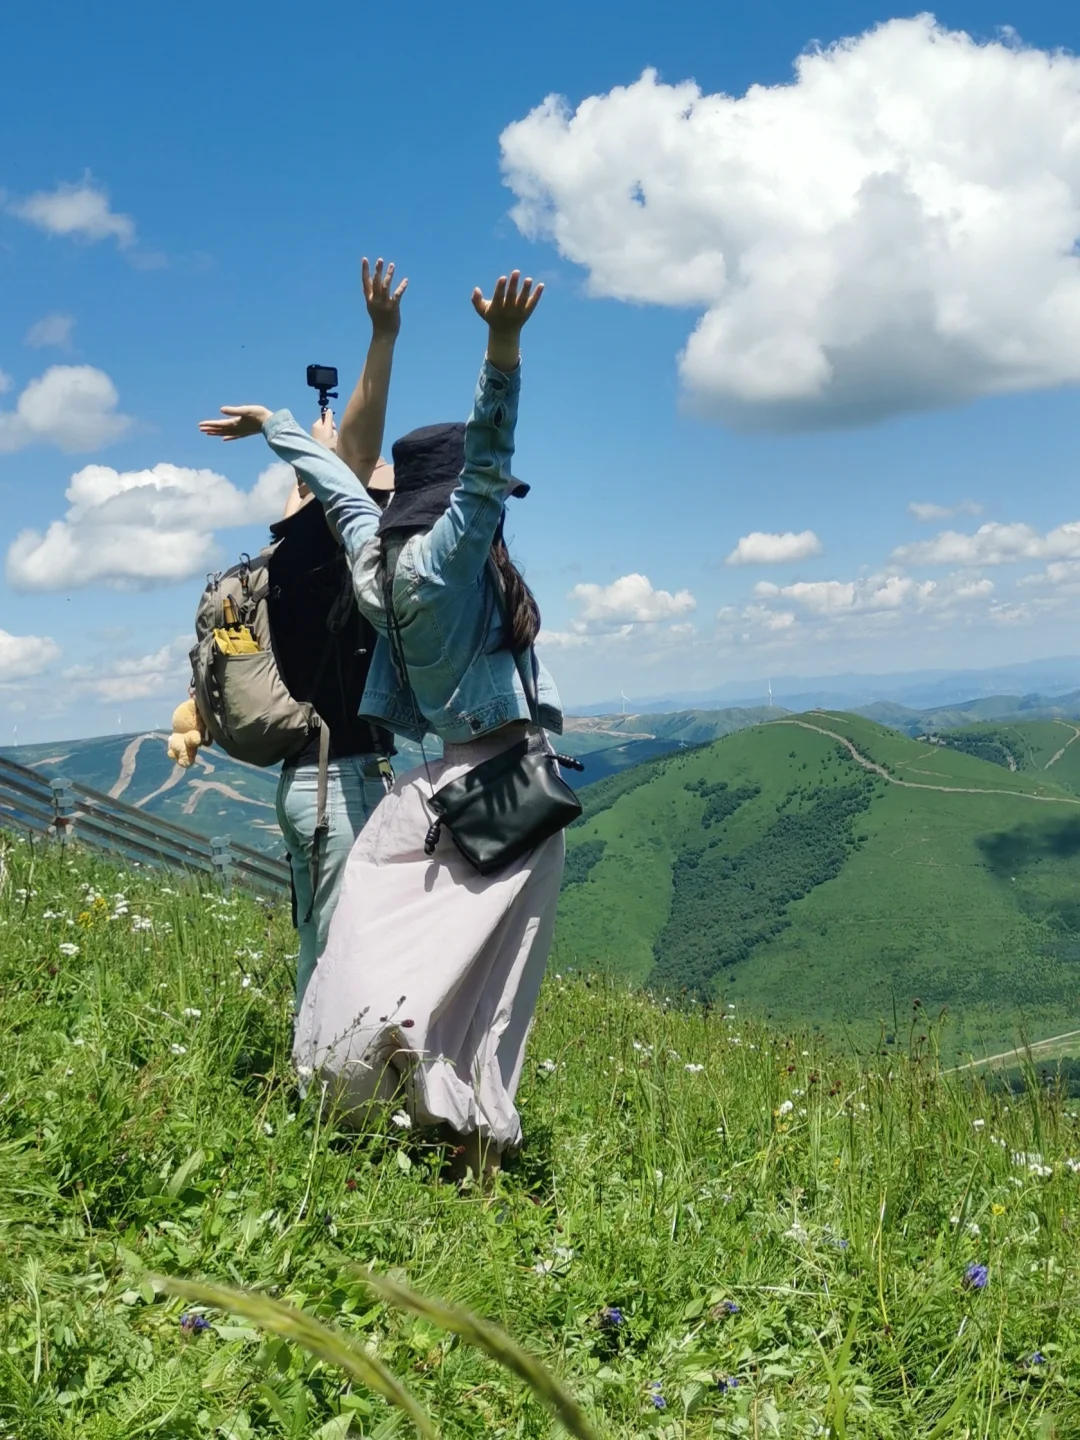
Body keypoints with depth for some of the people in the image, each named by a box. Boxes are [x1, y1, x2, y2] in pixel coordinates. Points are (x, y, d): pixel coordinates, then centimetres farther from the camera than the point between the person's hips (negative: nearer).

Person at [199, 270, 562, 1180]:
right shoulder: (450, 550, -11)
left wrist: (274, 426, 41)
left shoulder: (378, 550, 9)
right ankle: (479, 1138, -8)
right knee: (482, 968, -6)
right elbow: (488, 456, -27)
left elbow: (335, 481, 25)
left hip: (441, 778, 6)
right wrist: (504, 350, -39)